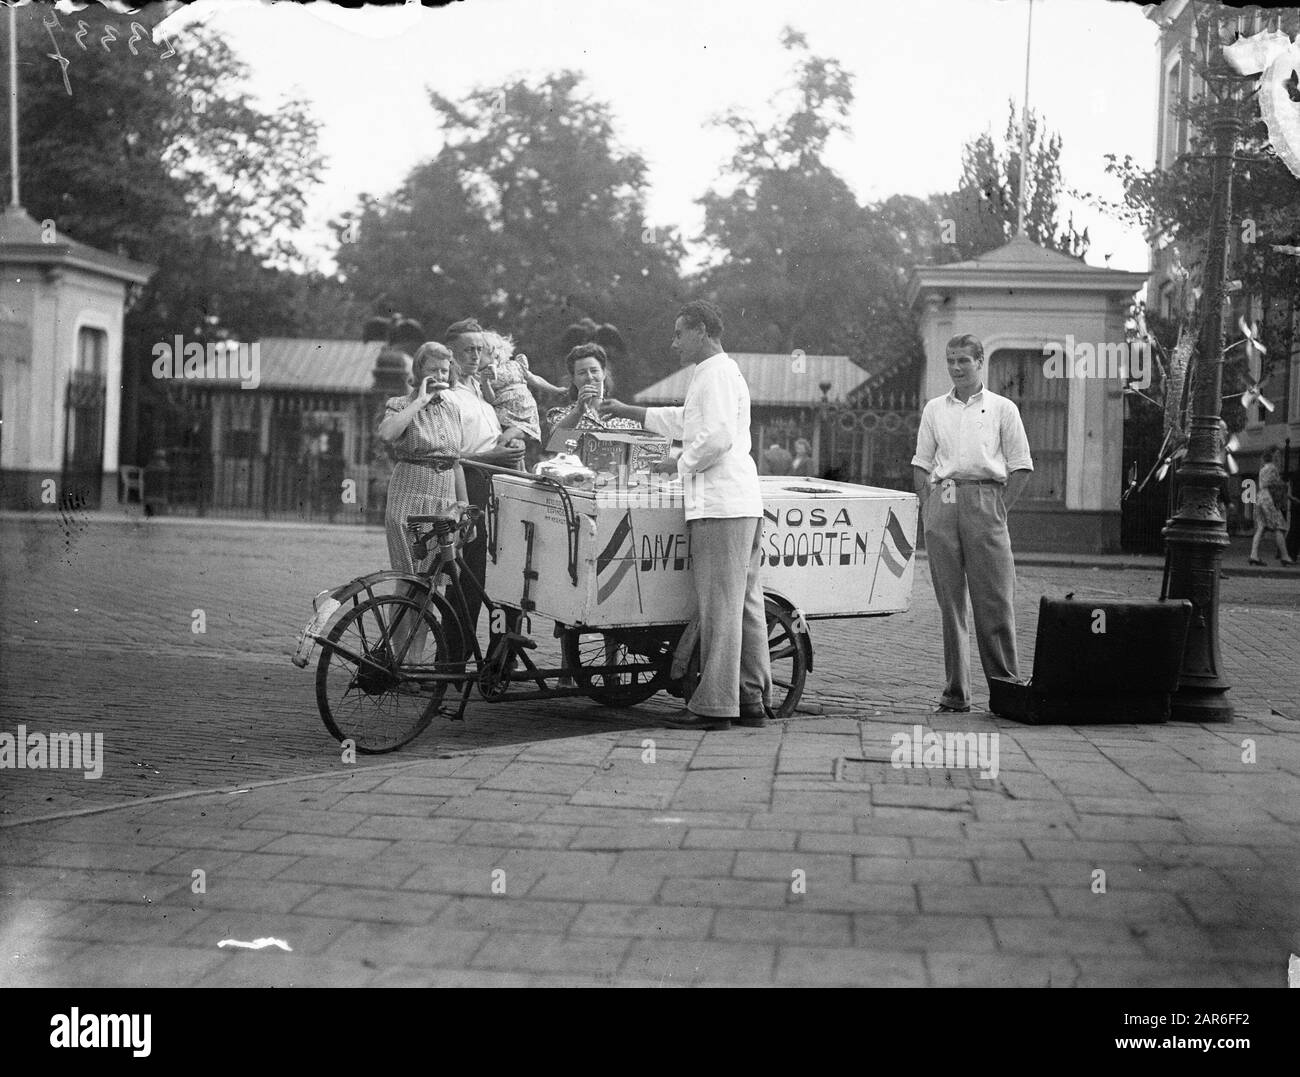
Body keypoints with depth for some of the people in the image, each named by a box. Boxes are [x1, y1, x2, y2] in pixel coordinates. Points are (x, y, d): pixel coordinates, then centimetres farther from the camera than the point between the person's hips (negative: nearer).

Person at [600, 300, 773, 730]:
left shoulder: (716, 373, -9)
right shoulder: (723, 372, 24)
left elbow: (717, 436, -21)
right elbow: (685, 421, 35)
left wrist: (679, 464, -7)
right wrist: (627, 411, 35)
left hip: (721, 506, -10)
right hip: (742, 503, 10)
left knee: (720, 607, -8)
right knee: (745, 603, 10)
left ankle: (714, 705, -6)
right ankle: (754, 701, 14)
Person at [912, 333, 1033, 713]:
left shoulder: (1002, 408, 8)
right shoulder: (934, 409, 17)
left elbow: (1020, 467, 7)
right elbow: (921, 463, 18)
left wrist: (999, 508, -3)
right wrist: (929, 506, 5)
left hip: (985, 499, -3)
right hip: (942, 501, 3)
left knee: (995, 600, -6)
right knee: (949, 601, 2)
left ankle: (1007, 686, 2)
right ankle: (955, 692, 6)